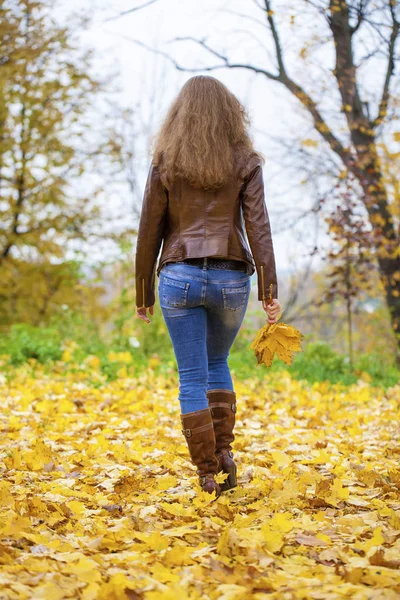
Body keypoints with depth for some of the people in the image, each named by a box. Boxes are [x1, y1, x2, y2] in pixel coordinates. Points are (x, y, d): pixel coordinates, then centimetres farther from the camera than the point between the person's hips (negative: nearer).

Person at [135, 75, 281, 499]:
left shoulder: (165, 163, 2)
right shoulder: (245, 162, 2)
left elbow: (149, 232, 2)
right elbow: (258, 226, -6)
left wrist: (144, 295, 10)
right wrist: (269, 291, -7)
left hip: (179, 276, -1)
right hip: (230, 277, 1)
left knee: (192, 377, 5)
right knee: (217, 364, 23)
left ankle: (207, 472, 4)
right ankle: (224, 451, 14)